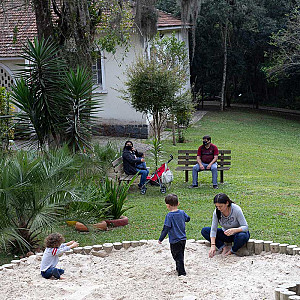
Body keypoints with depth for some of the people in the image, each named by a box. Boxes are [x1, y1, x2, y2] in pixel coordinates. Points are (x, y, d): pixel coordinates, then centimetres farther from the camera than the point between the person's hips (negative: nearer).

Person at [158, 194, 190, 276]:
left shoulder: (169, 216, -18)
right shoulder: (182, 213, -1)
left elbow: (166, 228, -18)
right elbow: (188, 219, 20)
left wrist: (161, 239, -9)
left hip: (174, 241, -7)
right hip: (183, 239, 7)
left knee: (178, 256, 3)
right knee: (180, 255, 22)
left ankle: (182, 272, 4)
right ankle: (178, 268, 38)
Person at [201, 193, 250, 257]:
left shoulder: (236, 210, -26)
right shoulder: (217, 211, -16)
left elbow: (245, 227, -26)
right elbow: (213, 229, -17)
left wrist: (233, 230, -46)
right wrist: (213, 245, -29)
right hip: (226, 234, 4)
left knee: (242, 236, -41)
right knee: (204, 231, -15)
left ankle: (232, 250, -10)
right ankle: (224, 248, -14)